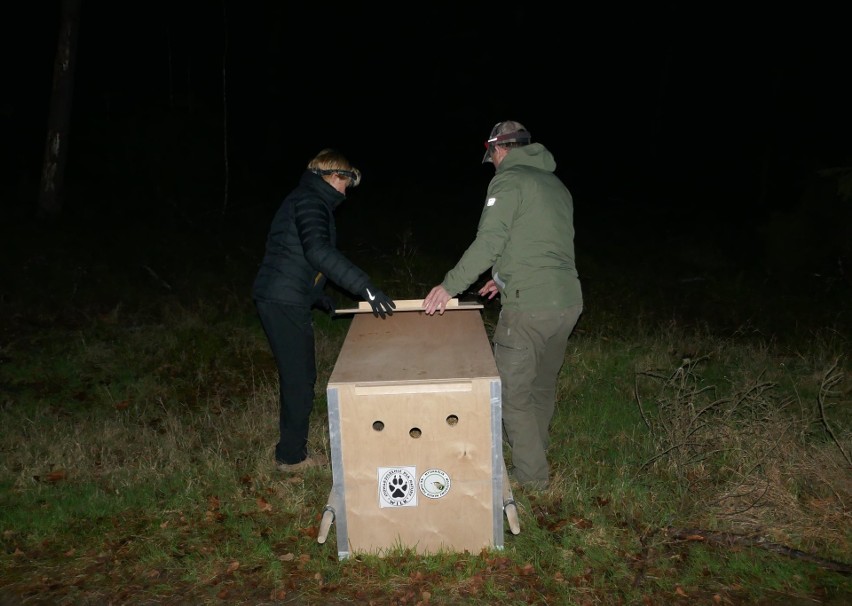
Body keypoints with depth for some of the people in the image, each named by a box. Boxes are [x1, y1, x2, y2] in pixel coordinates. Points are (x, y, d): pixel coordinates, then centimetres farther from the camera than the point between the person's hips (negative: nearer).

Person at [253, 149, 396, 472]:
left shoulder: (305, 199, 19)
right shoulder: (310, 200, -13)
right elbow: (318, 250, -32)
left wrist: (317, 295, 30)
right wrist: (366, 287, -38)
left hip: (281, 299, 10)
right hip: (284, 302, -10)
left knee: (298, 375, 17)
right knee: (299, 377, -1)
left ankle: (292, 448, 28)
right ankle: (292, 456, 11)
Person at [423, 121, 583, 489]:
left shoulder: (508, 179, -6)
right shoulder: (556, 185, 19)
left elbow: (489, 242, -17)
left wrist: (450, 286, -13)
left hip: (529, 307, -8)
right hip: (569, 302, 8)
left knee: (513, 391, 5)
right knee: (543, 383, 23)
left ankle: (531, 474, 14)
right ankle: (535, 450, 40)